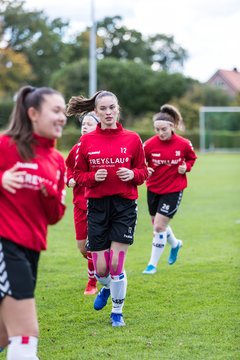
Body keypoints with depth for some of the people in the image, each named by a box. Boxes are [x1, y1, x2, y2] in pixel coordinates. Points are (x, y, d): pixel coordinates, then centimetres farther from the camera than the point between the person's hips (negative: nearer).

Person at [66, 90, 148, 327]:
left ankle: (117, 312, 14)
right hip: (97, 206, 1)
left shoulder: (132, 139, 1)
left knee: (116, 264, -6)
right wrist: (93, 177, -13)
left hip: (124, 206, -1)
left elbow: (143, 171, 9)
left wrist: (133, 174, -13)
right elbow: (78, 174, 7)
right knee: (101, 269, 2)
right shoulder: (87, 141, 1)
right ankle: (106, 287, 39)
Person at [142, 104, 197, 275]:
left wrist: (186, 167, -11)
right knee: (158, 224, 17)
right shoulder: (149, 144, -12)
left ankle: (153, 264, 6)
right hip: (153, 189, 3)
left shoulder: (184, 144, -12)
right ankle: (175, 244, 50)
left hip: (173, 190, -3)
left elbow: (192, 158, 8)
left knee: (159, 226, -9)